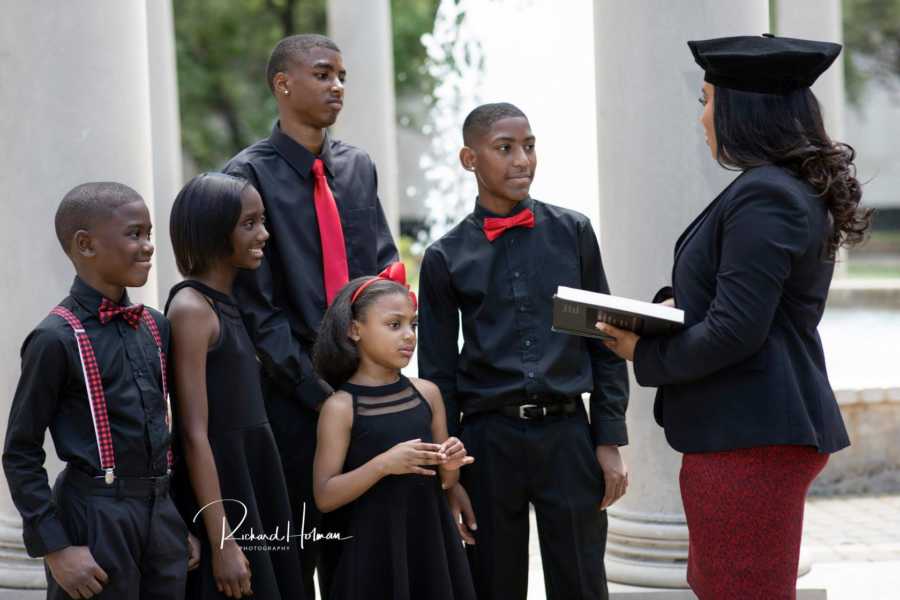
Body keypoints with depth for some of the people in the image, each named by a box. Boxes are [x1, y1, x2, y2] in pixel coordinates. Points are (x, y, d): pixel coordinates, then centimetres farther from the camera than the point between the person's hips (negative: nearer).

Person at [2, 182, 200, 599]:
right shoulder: (57, 339, -11)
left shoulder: (155, 327, 9)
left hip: (161, 513, 6)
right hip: (96, 517, -6)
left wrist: (181, 521, 17)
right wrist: (54, 548, -13)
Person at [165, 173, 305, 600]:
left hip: (254, 483, 8)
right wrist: (221, 543, -20)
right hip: (218, 490, -8)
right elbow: (195, 434, -16)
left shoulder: (229, 306, 13)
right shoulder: (191, 309, -13)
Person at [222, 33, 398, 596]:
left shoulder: (357, 167, 11)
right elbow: (256, 306, -10)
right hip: (295, 391, -5)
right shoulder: (250, 175, -7)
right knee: (292, 555, 2)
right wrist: (317, 389, -14)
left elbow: (386, 269, 12)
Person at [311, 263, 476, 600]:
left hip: (431, 541, 4)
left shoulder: (427, 393, 5)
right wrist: (383, 464, -21)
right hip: (376, 549, -4)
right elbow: (325, 497, -12)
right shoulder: (341, 407, -8)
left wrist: (451, 466, -8)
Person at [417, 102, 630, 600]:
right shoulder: (446, 258, 3)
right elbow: (438, 374, 6)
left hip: (568, 434, 0)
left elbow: (603, 341, 9)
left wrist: (609, 441, 3)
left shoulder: (573, 233, 5)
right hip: (489, 441, 0)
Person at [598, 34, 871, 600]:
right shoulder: (799, 190, 14)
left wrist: (647, 353, -8)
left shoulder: (761, 197, -18)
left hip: (748, 442, -11)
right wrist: (677, 306, 5)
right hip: (769, 427, 11)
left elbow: (733, 333, -23)